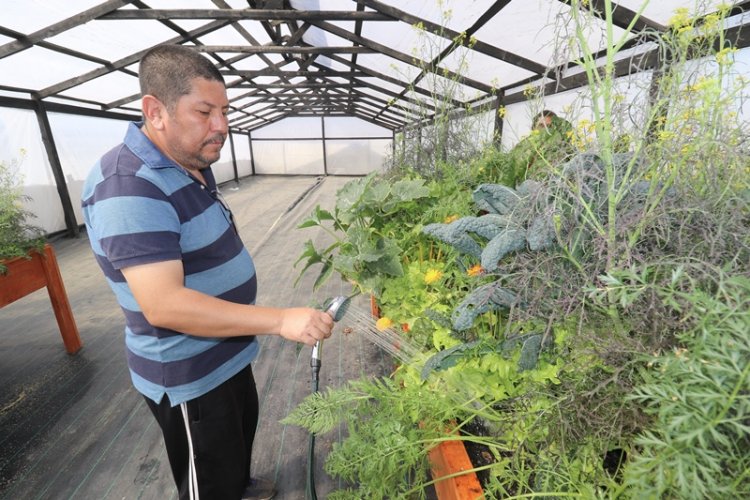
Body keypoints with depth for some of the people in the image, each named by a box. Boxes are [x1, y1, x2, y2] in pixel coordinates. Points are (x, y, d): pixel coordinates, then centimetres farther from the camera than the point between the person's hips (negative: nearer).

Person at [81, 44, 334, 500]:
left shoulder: (192, 164, 3)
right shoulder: (129, 189, -28)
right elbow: (164, 305, -35)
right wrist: (280, 320, -39)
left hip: (227, 353, 10)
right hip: (189, 376, -9)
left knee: (242, 431, 33)